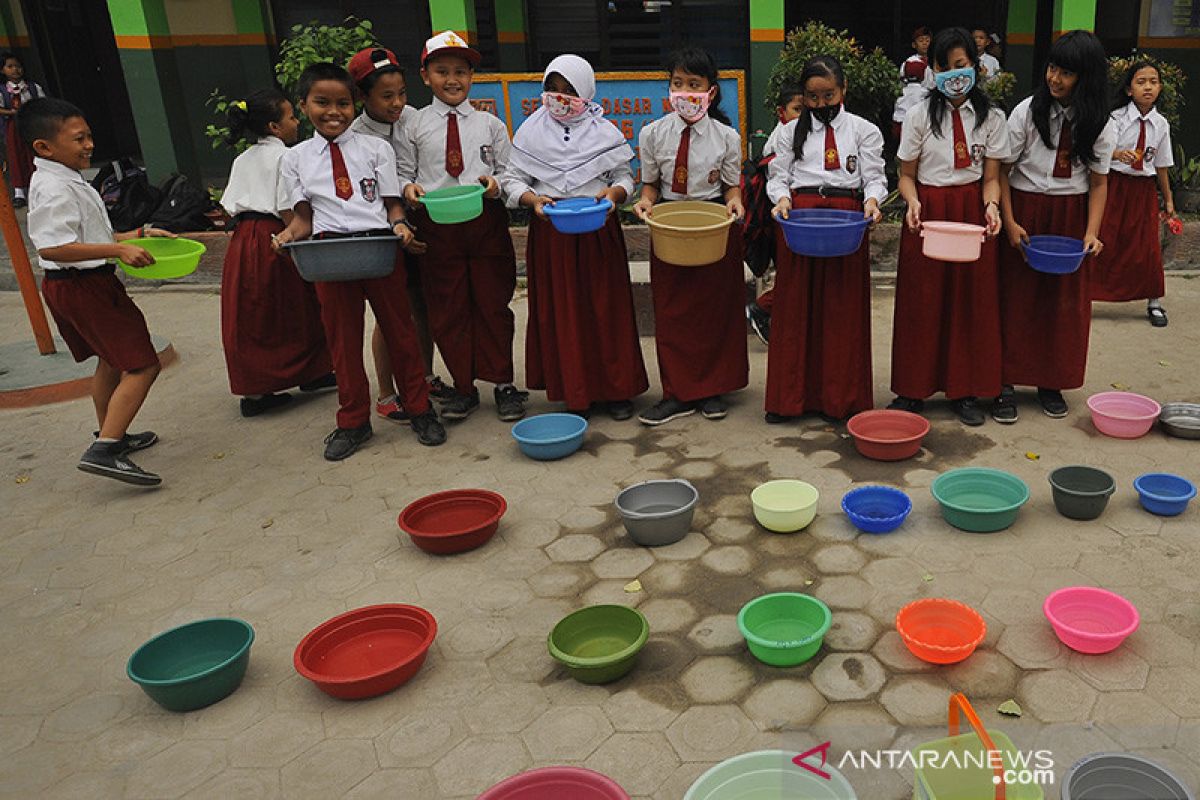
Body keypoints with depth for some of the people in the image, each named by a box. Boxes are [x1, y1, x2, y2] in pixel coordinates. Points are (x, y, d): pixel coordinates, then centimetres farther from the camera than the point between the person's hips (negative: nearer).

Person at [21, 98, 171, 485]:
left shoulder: (68, 182, 12)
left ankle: (111, 435, 41)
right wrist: (119, 250, -29)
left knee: (111, 360, 25)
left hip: (86, 284, 11)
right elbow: (52, 247, -29)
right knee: (142, 365, -13)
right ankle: (104, 451, -17)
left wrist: (139, 234, 12)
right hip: (81, 287, -11)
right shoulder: (54, 189, -20)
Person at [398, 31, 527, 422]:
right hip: (436, 225, 1)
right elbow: (403, 171, 8)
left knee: (493, 303, 6)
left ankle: (503, 383, 18)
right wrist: (409, 187, -14)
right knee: (447, 308, 6)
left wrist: (496, 182, -15)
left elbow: (509, 169, 7)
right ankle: (463, 386, 19)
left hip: (486, 221, 0)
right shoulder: (416, 125, 7)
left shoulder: (490, 123, 8)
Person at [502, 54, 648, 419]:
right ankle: (574, 393, 15)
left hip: (599, 229, 0)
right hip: (550, 233, 1)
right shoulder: (531, 131, 5)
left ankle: (616, 388, 18)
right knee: (561, 313, 4)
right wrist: (533, 199, -16)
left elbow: (625, 177, 8)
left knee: (607, 309, 5)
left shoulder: (605, 131, 4)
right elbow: (513, 180, 4)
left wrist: (614, 192, -15)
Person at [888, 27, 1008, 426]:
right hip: (928, 211, -1)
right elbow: (907, 174, 2)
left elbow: (991, 177, 3)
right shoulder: (920, 115, -1)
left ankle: (965, 391, 16)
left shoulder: (991, 117, 3)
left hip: (971, 212, 1)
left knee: (971, 300, 4)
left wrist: (991, 205, -17)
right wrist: (913, 203, -18)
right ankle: (913, 389, 12)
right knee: (921, 300, 1)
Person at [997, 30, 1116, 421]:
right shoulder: (1028, 111, -7)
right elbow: (1001, 169, -5)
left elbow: (1098, 182, 2)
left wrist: (1092, 231, -10)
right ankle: (1005, 383, 8)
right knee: (1015, 299, 0)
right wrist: (1009, 223, -12)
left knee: (1065, 301, 7)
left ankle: (1051, 382, 21)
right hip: (1025, 212, -2)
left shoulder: (1099, 125, -1)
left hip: (1071, 216, 2)